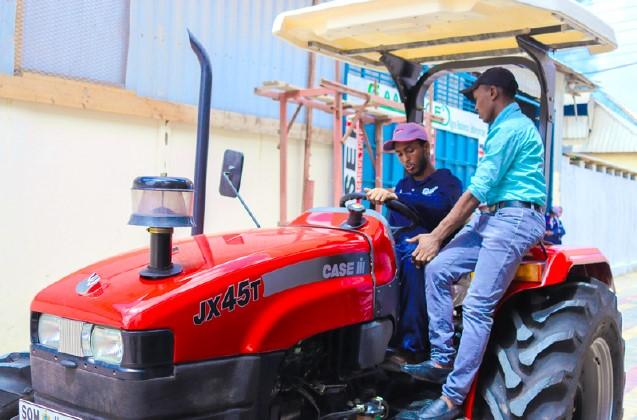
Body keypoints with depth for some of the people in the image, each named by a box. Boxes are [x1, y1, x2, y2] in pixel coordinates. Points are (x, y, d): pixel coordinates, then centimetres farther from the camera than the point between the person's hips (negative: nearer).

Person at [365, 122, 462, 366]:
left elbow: (440, 207, -20)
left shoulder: (446, 182, 5)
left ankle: (411, 348, -38)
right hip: (400, 252, 5)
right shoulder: (402, 186, 25)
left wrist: (395, 197, -35)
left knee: (414, 261, -40)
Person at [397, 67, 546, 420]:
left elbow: (477, 191, -16)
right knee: (437, 269, -1)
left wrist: (436, 236, -12)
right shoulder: (506, 127, 22)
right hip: (491, 217, 10)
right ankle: (442, 360, 2)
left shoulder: (510, 128, -11)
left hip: (514, 218, -10)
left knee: (477, 306, -15)